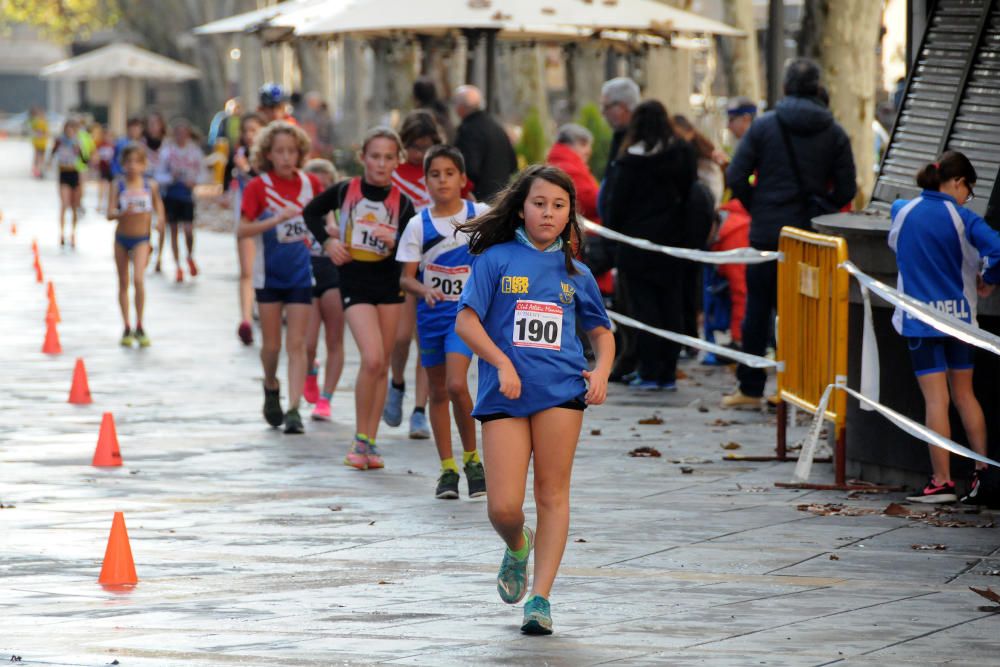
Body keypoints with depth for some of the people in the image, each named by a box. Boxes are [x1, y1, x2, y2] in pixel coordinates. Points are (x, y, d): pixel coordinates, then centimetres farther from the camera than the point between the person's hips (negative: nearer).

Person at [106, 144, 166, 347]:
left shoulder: (150, 185, -3)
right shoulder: (117, 184, -8)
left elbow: (158, 202, 18)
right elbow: (110, 214, -15)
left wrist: (160, 217, -1)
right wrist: (122, 212, -35)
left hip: (141, 239, -1)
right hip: (122, 238, 1)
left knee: (139, 280, -17)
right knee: (123, 283, 10)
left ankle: (140, 328, -7)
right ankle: (127, 329, 22)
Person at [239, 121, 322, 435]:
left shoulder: (310, 183, 1)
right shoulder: (258, 186, -7)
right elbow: (244, 230, -14)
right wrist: (276, 219, -26)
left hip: (301, 275, 1)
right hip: (269, 275, -1)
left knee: (297, 344, -6)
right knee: (272, 345, 8)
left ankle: (294, 410, -9)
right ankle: (271, 389, 36)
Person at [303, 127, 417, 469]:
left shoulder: (402, 203, -1)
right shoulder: (345, 191, -3)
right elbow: (311, 212, 15)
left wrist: (395, 242, -20)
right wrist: (327, 241, 0)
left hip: (389, 283, 3)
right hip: (355, 283, -3)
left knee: (382, 365, 7)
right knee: (372, 359, -18)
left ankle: (370, 442, 15)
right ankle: (360, 439, -4)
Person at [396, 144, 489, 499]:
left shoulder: (480, 214, -4)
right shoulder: (418, 224, -3)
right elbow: (406, 277, -4)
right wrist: (424, 290, -23)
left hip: (466, 310, -2)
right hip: (431, 313, 2)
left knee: (457, 385, -19)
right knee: (438, 391, 8)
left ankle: (472, 458, -2)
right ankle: (447, 468, 16)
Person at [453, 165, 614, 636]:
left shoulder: (575, 273, 13)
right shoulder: (497, 259, 3)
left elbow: (601, 331, 22)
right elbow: (466, 322, -2)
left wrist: (601, 371, 2)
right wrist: (503, 365, -13)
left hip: (560, 389, 2)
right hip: (504, 395, -2)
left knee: (552, 494, -3)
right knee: (503, 507, -6)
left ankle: (539, 599, 2)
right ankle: (518, 547, 29)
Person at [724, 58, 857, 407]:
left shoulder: (764, 125, -4)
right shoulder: (834, 133, 1)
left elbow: (736, 177, -6)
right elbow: (846, 189, 1)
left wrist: (756, 206, 10)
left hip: (767, 232, -1)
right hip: (813, 235, 1)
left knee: (758, 309, 6)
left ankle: (751, 388, 9)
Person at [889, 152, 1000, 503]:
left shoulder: (902, 211, 0)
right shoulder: (962, 218, -8)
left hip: (920, 318, 0)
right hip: (958, 315, 1)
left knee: (936, 399, -3)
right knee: (964, 394, 15)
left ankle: (942, 482, -5)